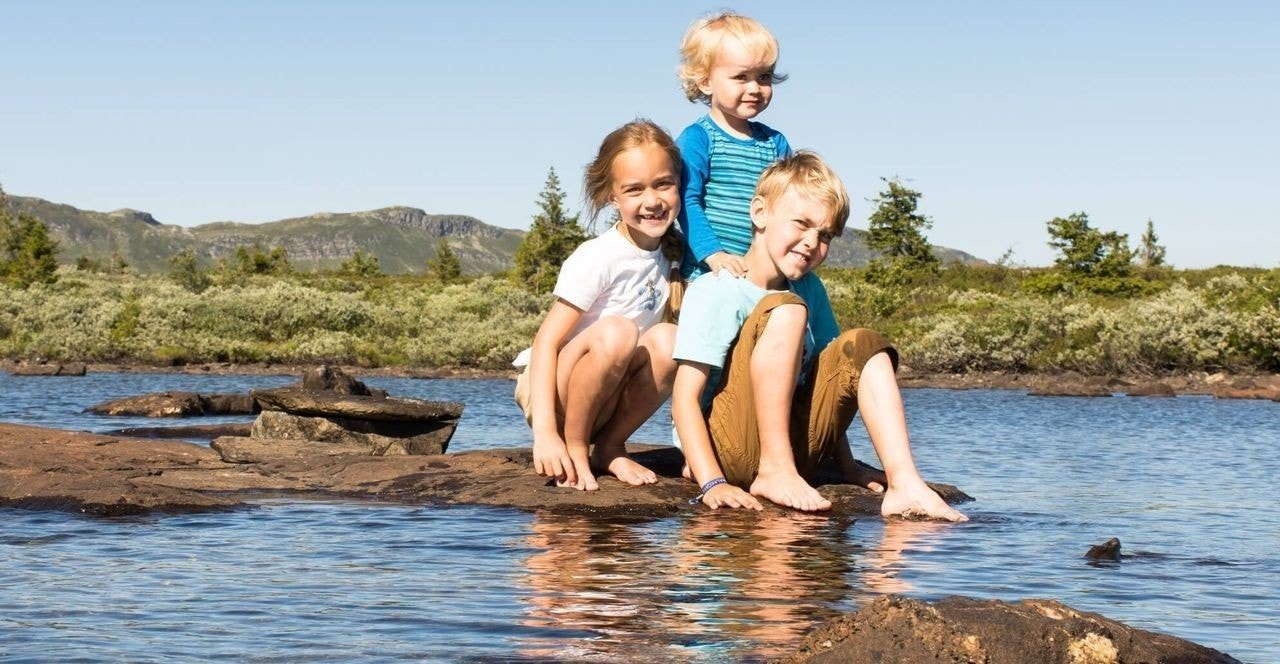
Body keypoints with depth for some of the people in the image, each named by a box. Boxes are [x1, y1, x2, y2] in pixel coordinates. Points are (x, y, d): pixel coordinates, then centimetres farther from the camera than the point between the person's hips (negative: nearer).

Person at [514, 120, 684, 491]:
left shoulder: (671, 254, 1)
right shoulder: (598, 259, -20)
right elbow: (546, 341, -24)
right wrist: (545, 432, -34)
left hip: (602, 400, 6)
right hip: (550, 391, -6)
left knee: (668, 339, -21)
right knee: (616, 332, -33)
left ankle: (608, 447, -6)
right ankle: (575, 448, -15)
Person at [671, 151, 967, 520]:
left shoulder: (809, 289, 11)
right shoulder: (714, 292, -10)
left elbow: (831, 379, 18)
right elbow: (685, 397, -16)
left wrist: (846, 464, 10)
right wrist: (712, 483, -26)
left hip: (791, 445, 7)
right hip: (728, 453, -7)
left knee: (862, 346, -4)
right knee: (786, 311, -21)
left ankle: (904, 484, -20)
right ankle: (774, 470, -24)